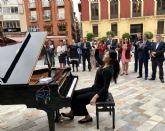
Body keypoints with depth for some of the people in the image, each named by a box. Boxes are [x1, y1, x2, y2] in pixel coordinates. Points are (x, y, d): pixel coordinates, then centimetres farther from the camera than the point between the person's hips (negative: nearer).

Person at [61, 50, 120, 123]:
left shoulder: (108, 70, -27)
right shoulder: (104, 66, 1)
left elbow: (106, 87, -32)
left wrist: (95, 97, -36)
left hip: (100, 93, -10)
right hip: (95, 88, 10)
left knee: (78, 99, -14)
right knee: (75, 93, 5)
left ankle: (87, 117, 6)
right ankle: (72, 113, 19)